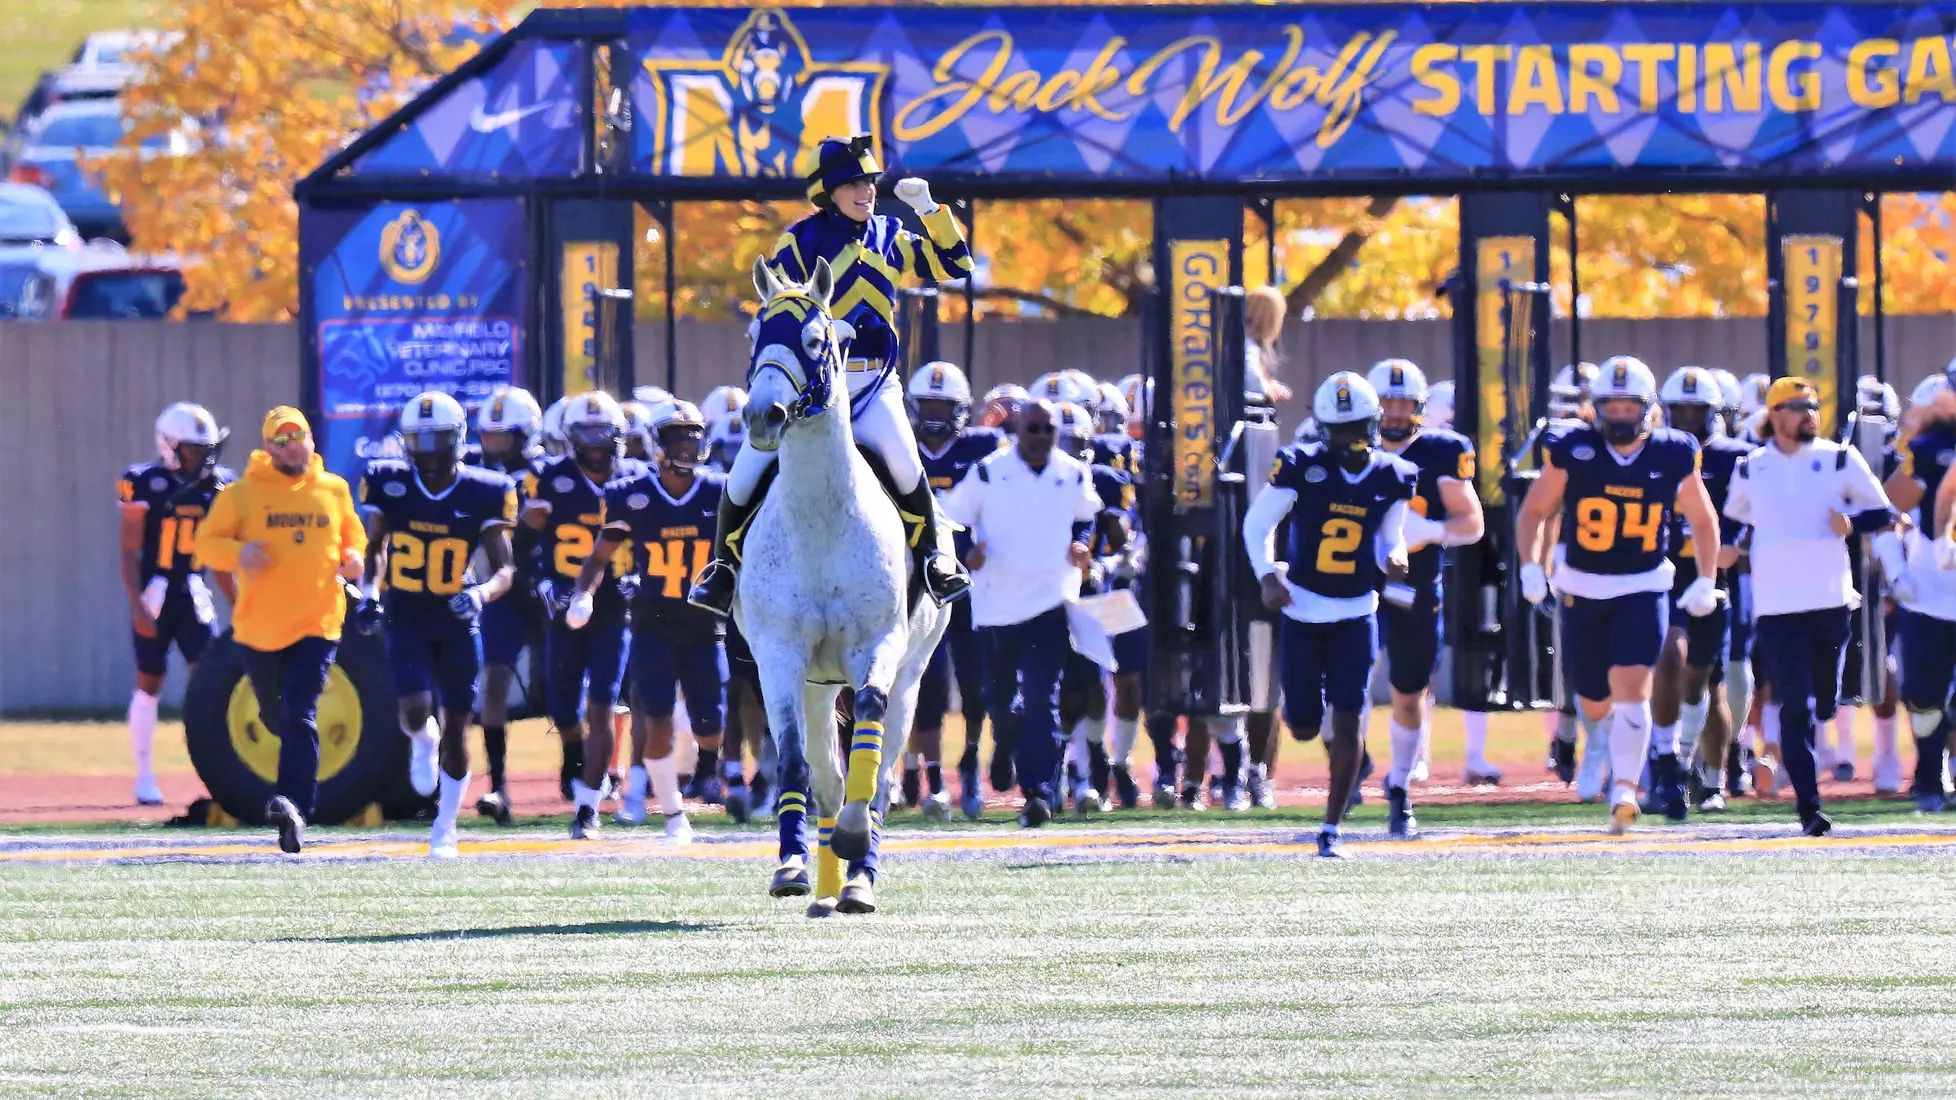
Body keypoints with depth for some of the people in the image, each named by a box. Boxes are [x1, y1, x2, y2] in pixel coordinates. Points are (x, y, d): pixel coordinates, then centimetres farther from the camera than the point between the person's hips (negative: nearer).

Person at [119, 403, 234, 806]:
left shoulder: (217, 488, 6)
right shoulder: (146, 485, -9)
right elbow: (130, 552, -9)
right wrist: (137, 606, -17)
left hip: (194, 597, 4)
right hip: (155, 595, -4)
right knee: (150, 684, 4)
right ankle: (145, 776, 15)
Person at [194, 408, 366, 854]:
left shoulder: (334, 491, 8)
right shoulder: (242, 494, -1)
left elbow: (353, 539, 23)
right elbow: (207, 544, -1)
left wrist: (354, 560, 0)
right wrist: (238, 552, -21)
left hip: (317, 623, 0)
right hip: (259, 626, 1)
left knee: (300, 718, -14)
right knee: (276, 716, 15)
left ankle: (295, 808, -23)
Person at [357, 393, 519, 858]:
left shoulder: (483, 493, -9)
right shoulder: (388, 484, -4)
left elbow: (505, 569, -7)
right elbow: (375, 546, 13)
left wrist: (480, 595, -28)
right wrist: (370, 593, -3)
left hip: (458, 622, 0)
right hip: (406, 619, 0)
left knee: (456, 730, 3)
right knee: (416, 708, -20)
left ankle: (444, 831, 18)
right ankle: (422, 742, 20)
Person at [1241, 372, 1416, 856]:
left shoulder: (1391, 477, -2)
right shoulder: (1303, 467, -10)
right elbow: (1257, 524, -1)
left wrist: (1394, 558, -11)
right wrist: (1268, 575, -15)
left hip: (1356, 615, 1)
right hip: (1303, 611, -1)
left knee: (1347, 721, -8)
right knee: (1304, 726, 3)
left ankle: (1332, 829, -2)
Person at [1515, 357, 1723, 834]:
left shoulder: (1672, 456, -6)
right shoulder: (1575, 452, -9)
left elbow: (1703, 520, 9)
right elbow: (1534, 511, 1)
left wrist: (1706, 582, 4)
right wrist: (1531, 567, -13)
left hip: (1644, 588, -1)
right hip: (1582, 588, 1)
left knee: (1631, 687, -19)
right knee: (1593, 701, 12)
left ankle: (1625, 789, -20)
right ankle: (1599, 749, 46)